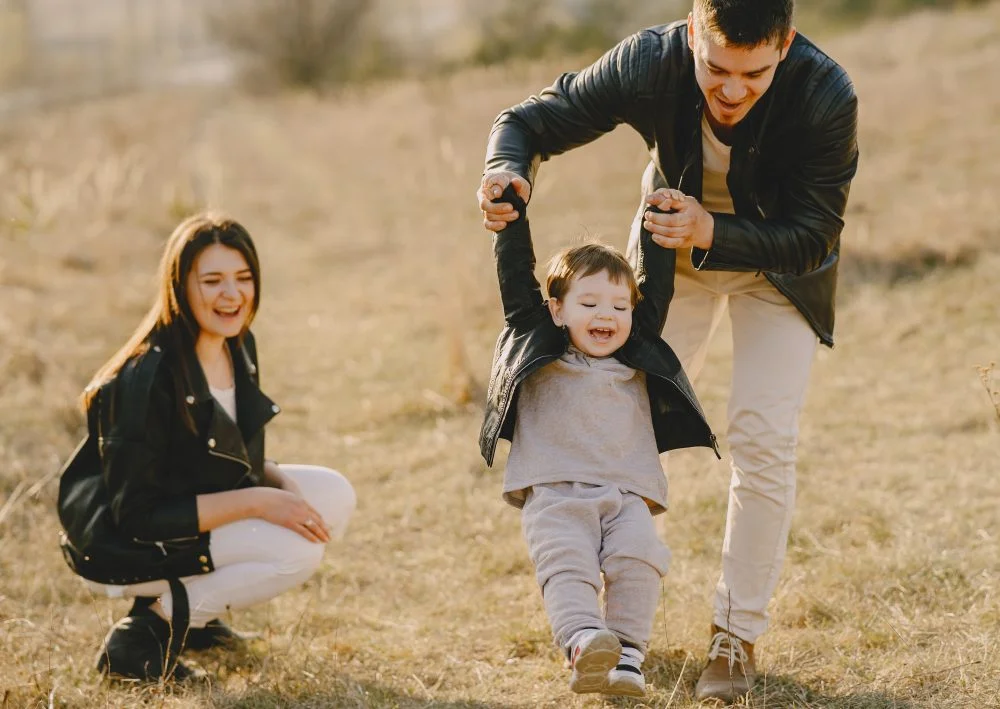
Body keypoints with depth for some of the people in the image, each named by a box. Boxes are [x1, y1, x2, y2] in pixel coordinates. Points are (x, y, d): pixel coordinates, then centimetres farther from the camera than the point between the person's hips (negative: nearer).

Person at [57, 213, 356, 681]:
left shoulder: (238, 347, -1)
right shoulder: (147, 378, -27)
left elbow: (239, 459, 12)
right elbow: (137, 515, -26)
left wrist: (281, 483, -11)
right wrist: (256, 502, -27)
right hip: (121, 548, -9)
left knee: (334, 495, -3)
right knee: (297, 548, -23)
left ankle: (191, 609, 6)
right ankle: (146, 633, -10)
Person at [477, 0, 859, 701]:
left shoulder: (827, 97, -36)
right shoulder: (650, 63, -32)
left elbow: (813, 240, -27)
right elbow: (530, 122, -19)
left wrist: (714, 234, -43)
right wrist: (507, 170, -42)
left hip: (778, 260, -2)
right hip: (674, 248, 2)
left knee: (764, 438, -12)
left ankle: (738, 635, 2)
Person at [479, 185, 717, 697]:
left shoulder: (638, 359, 22)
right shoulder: (537, 346, 14)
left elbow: (656, 288, 23)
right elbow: (515, 278, 11)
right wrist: (511, 211, 8)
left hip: (627, 495, 2)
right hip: (554, 494, -2)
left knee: (639, 560, -23)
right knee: (566, 564, -26)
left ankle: (627, 656, -26)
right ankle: (584, 646, -43)